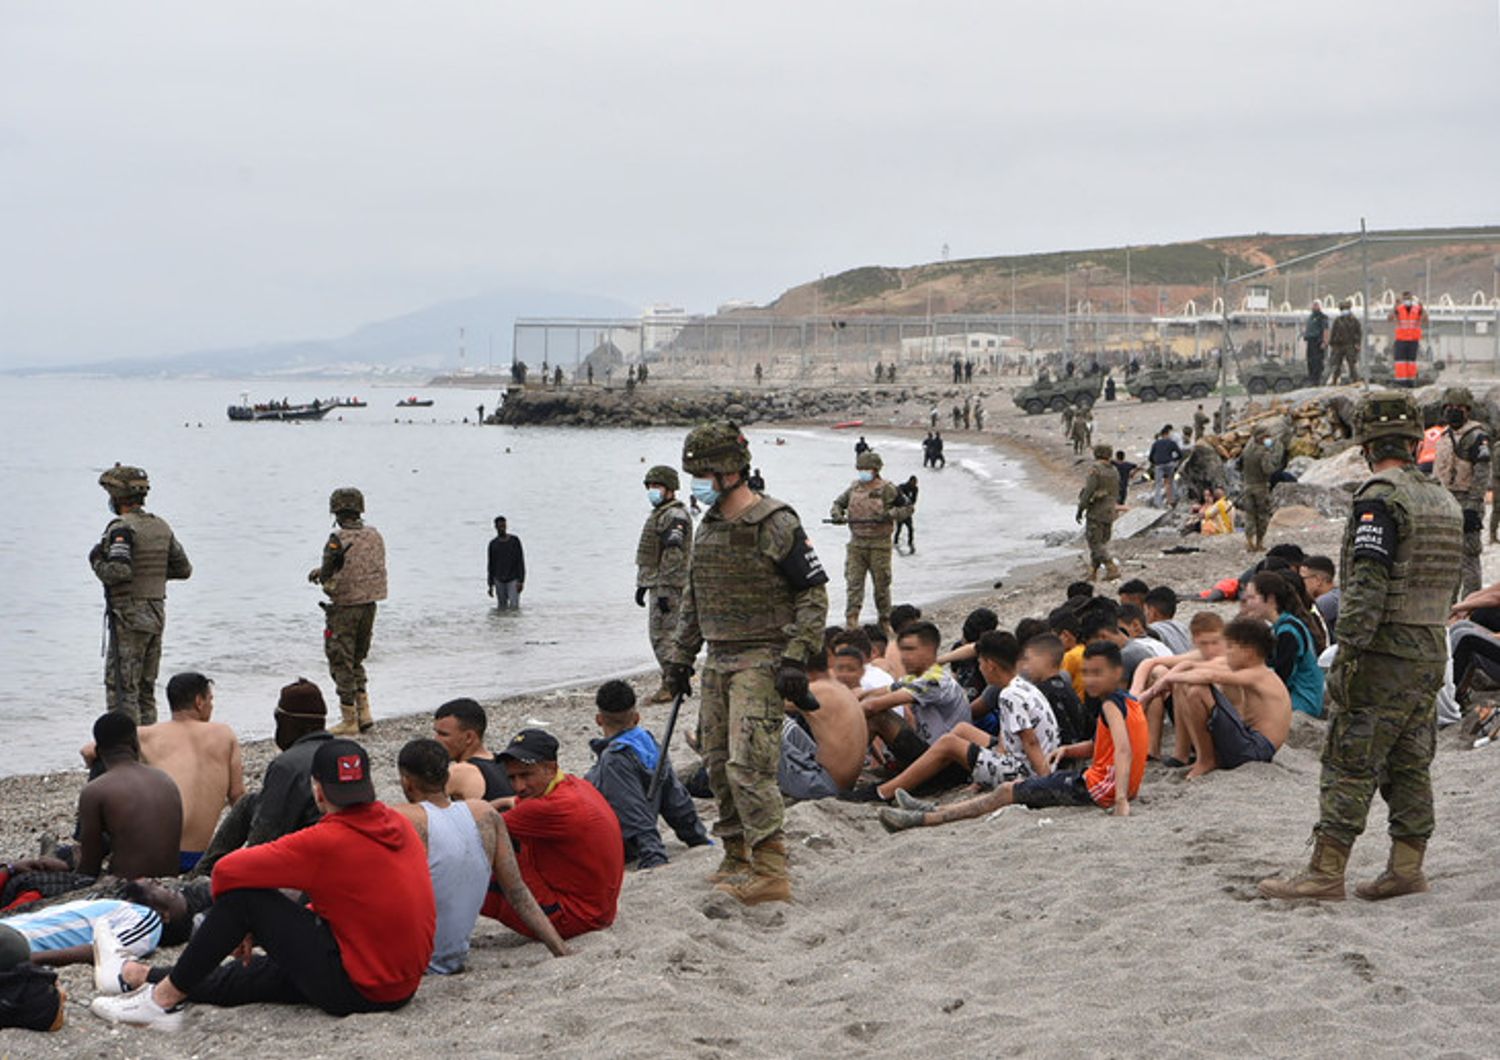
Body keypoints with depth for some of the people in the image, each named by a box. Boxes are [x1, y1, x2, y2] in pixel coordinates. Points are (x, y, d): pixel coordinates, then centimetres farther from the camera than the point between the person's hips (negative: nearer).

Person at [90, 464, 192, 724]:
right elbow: (184, 569, 14)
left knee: (121, 688, -5)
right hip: (157, 615, 8)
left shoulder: (121, 528, -13)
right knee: (145, 688, 15)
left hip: (129, 617, -8)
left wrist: (97, 562, -5)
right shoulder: (161, 527, 10)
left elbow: (118, 572, -24)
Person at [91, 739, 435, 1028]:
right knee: (264, 971, 24)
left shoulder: (326, 842, -18)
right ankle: (139, 975, 38)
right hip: (403, 986, 9)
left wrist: (235, 924, 5)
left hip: (356, 990, -8)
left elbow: (228, 870, -16)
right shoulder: (400, 824, 6)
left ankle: (164, 998, 8)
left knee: (245, 895, -4)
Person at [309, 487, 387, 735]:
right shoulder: (375, 536, 2)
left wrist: (318, 573, 8)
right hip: (369, 605, 6)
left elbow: (327, 577, -16)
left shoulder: (337, 539, -16)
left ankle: (350, 721, 7)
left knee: (341, 664, 4)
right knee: (356, 661, 20)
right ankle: (365, 714, 15)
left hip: (344, 607, -6)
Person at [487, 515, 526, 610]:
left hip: (513, 579, -2)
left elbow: (521, 561, -3)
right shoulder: (493, 544, 5)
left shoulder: (514, 540, -2)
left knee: (514, 606, -15)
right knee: (501, 608, 1)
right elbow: (491, 565, 10)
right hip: (499, 580, 2)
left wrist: (521, 581, -10)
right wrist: (491, 585, 9)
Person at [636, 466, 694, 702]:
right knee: (658, 635, 14)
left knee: (662, 636, -11)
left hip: (668, 586, -11)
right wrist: (642, 585, 25)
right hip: (656, 584, 11)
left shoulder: (675, 516, -15)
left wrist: (664, 590, -25)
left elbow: (673, 556, -22)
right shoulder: (659, 514, 19)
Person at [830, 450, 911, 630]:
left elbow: (907, 508, -1)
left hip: (879, 544, -3)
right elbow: (837, 503, 20)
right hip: (856, 543, 3)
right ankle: (851, 618, -5)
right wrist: (837, 514, -2)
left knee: (881, 583, 6)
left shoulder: (887, 490, -5)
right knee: (853, 581, -4)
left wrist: (890, 515, -16)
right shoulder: (854, 489, 9)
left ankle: (884, 620, 19)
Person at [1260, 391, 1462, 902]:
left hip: (1384, 651, -8)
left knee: (1350, 764, -4)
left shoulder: (1380, 499, -14)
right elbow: (1448, 580, 15)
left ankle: (1325, 873, -3)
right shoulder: (1445, 501, 12)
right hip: (1431, 649, 8)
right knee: (1410, 764, 12)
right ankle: (1406, 869, 15)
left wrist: (1349, 650, -21)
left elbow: (1367, 584, -21)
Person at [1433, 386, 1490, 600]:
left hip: (1465, 504, -8)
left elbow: (1482, 474, -16)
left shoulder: (1476, 436, -9)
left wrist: (1473, 507, -23)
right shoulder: (1444, 437, 18)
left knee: (1468, 556, -9)